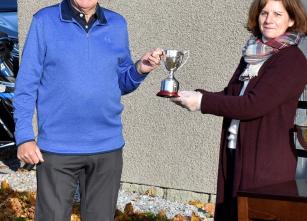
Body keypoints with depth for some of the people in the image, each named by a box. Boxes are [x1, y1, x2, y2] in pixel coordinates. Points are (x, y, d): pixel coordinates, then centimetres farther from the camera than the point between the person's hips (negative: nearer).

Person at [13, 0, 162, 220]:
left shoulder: (117, 24, 5)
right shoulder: (45, 21, -3)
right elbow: (27, 84, -3)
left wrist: (139, 70, -8)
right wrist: (25, 136, -8)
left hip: (107, 147, 3)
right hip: (57, 147, -3)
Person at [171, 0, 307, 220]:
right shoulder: (252, 54, 12)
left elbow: (253, 104, -21)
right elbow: (230, 95, 15)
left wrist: (203, 101, -18)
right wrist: (194, 95, -1)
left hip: (267, 163, -7)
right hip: (234, 156, 7)